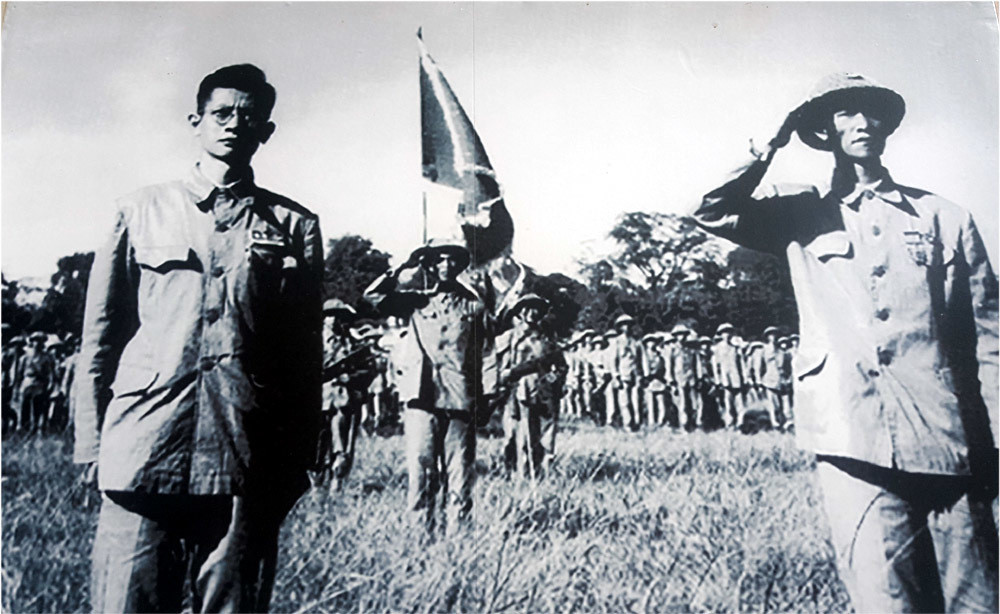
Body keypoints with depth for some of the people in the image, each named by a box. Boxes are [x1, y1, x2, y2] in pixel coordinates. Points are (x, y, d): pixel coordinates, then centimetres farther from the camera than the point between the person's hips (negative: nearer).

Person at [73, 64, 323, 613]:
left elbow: (308, 351, 10)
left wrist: (298, 464, 5)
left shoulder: (293, 227, 11)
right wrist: (91, 442, 7)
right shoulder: (141, 212, 12)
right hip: (141, 455, 0)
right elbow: (100, 335, 13)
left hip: (248, 464, 0)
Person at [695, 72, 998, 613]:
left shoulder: (946, 218, 14)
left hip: (952, 444, 2)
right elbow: (713, 212, -2)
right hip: (855, 445, -1)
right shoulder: (804, 215, 13)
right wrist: (773, 146, 8)